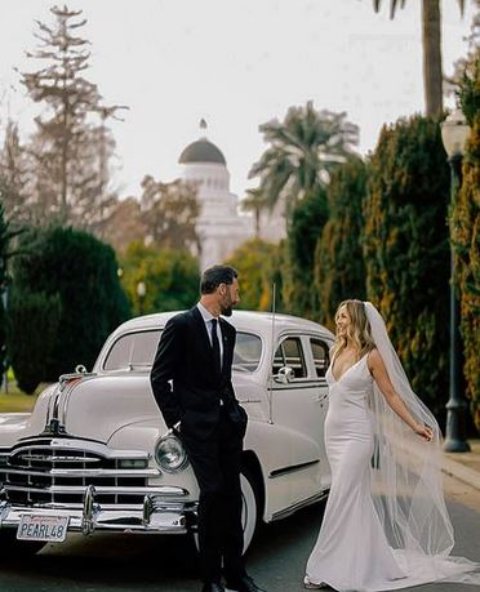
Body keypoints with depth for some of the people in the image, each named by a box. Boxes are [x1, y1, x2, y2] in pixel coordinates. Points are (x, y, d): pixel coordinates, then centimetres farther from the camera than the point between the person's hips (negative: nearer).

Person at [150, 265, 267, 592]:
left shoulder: (228, 330, 14)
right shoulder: (181, 325, -6)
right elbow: (159, 378, -6)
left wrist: (235, 410, 10)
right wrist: (176, 420, -8)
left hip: (226, 422, 7)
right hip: (197, 423, -7)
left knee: (232, 494, 7)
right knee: (212, 492, -11)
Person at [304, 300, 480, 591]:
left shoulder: (372, 356, -9)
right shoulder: (337, 351, 10)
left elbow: (391, 395, -6)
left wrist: (415, 426, -10)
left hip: (355, 435, -7)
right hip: (333, 432, 7)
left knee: (341, 502, -8)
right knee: (354, 500, 11)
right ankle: (371, 560, 21)